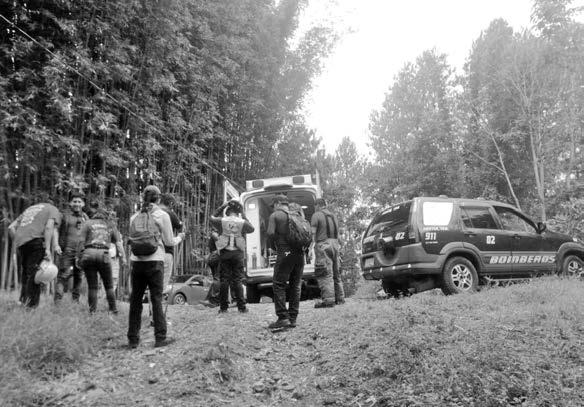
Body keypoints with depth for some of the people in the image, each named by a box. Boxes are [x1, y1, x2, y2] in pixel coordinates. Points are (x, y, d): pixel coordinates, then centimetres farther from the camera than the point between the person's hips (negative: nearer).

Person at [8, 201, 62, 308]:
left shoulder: (30, 209, 32)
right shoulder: (54, 210, 12)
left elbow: (11, 227, 24)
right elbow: (49, 227, -7)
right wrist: (48, 249, -13)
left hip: (20, 242, 6)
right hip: (35, 239, -6)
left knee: (26, 272, 15)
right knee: (34, 273, -7)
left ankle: (23, 300, 11)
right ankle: (31, 305, -11)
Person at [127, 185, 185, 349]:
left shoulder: (134, 217, 9)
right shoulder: (162, 215, -2)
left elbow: (131, 240, 14)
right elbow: (169, 242, 1)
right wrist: (180, 237, 19)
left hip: (137, 262, 3)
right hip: (155, 261, -3)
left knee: (135, 300, 8)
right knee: (156, 299, 2)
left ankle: (133, 339, 13)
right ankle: (160, 338, 5)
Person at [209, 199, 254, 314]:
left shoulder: (222, 221, -3)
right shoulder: (242, 222, -3)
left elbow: (212, 218, 18)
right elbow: (252, 229, 16)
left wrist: (222, 207, 15)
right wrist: (244, 216, 16)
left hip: (224, 253, 0)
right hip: (237, 253, 0)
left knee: (224, 280, 5)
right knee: (237, 280, 5)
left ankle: (223, 307, 7)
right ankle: (241, 306, 5)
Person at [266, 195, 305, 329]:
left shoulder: (275, 215, 2)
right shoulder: (297, 214, 18)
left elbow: (270, 233, -12)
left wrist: (272, 246, 5)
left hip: (285, 253, -5)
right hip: (299, 253, 5)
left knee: (279, 285, 0)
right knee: (296, 286, 9)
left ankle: (283, 317, -7)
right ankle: (293, 319, 9)